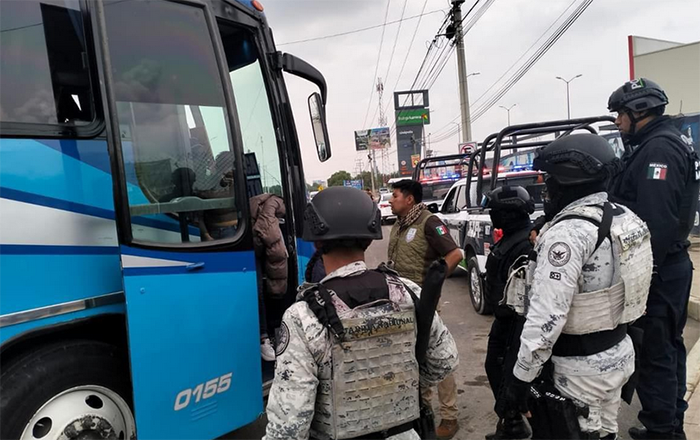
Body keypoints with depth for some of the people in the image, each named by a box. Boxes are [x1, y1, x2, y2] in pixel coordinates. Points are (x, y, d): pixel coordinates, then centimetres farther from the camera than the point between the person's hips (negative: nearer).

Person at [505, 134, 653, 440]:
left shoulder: (567, 232, -26)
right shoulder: (624, 217, 3)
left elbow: (546, 317, -28)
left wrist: (521, 378, -21)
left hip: (581, 368, -8)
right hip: (619, 353, 9)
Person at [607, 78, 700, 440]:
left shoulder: (659, 148, -17)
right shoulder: (663, 144, 15)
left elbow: (654, 221, -26)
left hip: (655, 272, -11)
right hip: (669, 265, 11)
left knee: (653, 353, -1)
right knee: (667, 347, 19)